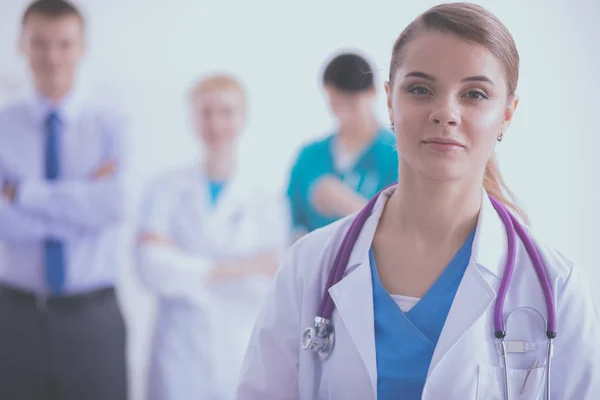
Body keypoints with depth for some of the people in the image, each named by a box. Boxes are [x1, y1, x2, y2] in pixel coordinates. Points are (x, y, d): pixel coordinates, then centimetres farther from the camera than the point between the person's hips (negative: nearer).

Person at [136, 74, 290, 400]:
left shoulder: (267, 205, 4)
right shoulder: (168, 190, 5)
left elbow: (270, 292, -3)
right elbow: (152, 267, -10)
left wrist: (187, 272, -9)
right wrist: (236, 269, -12)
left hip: (243, 364, 0)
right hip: (178, 362, 0)